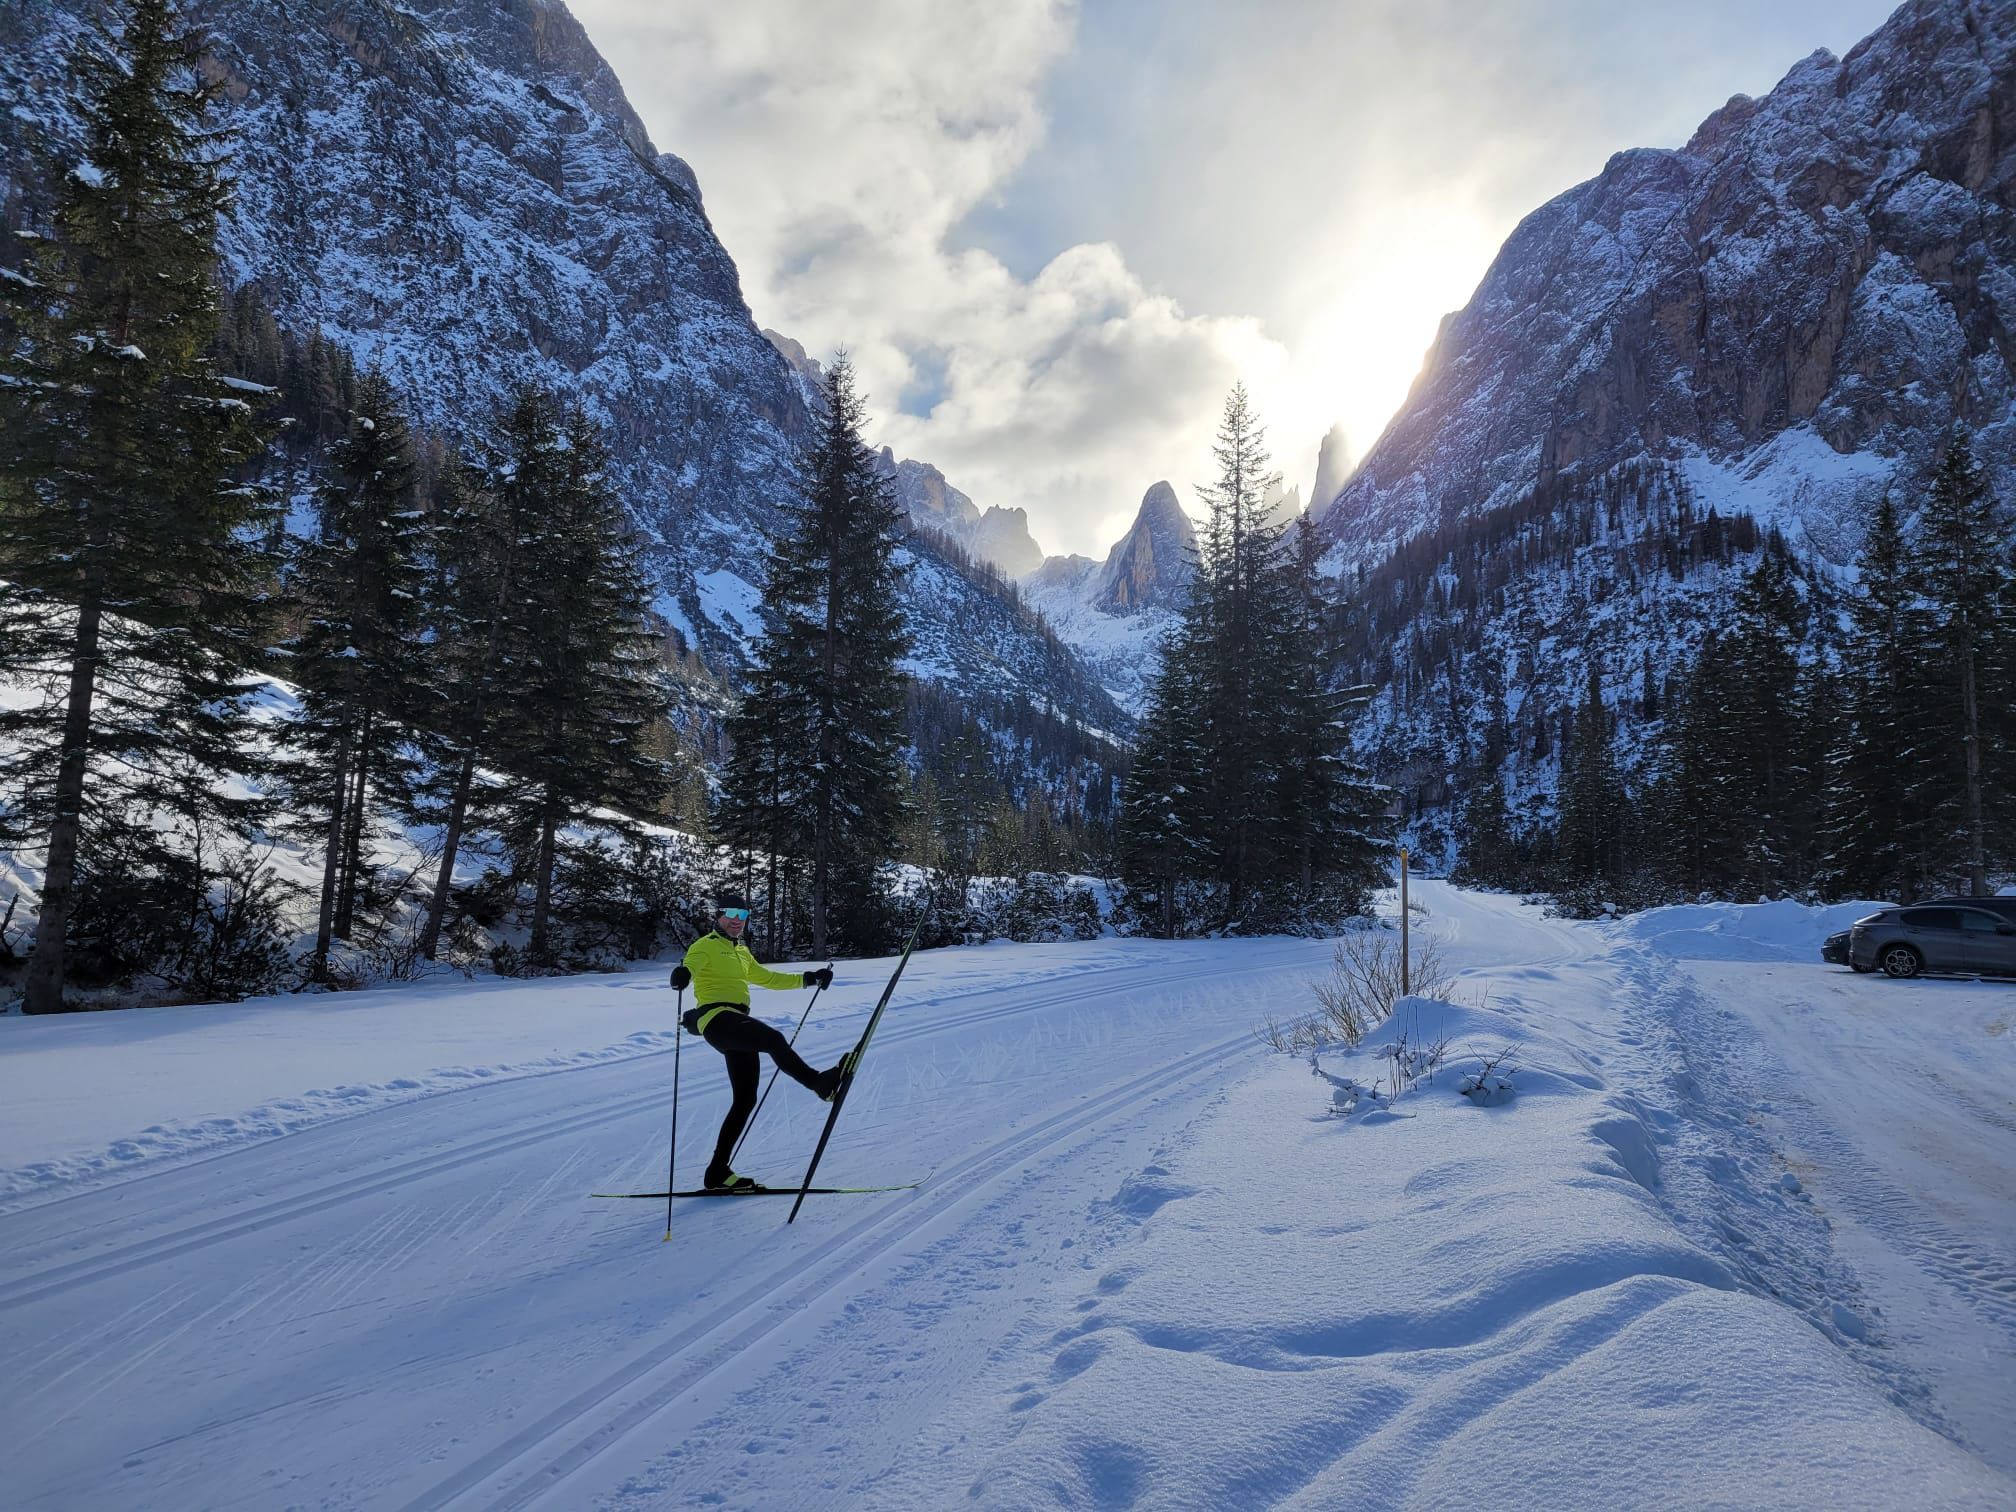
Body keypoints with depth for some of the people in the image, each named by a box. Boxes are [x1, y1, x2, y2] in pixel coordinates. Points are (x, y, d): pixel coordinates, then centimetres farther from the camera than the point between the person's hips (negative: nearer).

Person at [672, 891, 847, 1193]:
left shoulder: (741, 953, 30)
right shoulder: (705, 946, 4)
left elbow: (768, 978, 39)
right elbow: (690, 965, -16)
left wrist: (808, 979, 35)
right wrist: (682, 974, -40)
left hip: (737, 1027, 8)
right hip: (717, 1017, -8)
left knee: (746, 1100, 3)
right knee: (774, 1040, -31)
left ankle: (718, 1173, 6)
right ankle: (820, 1083, -37)